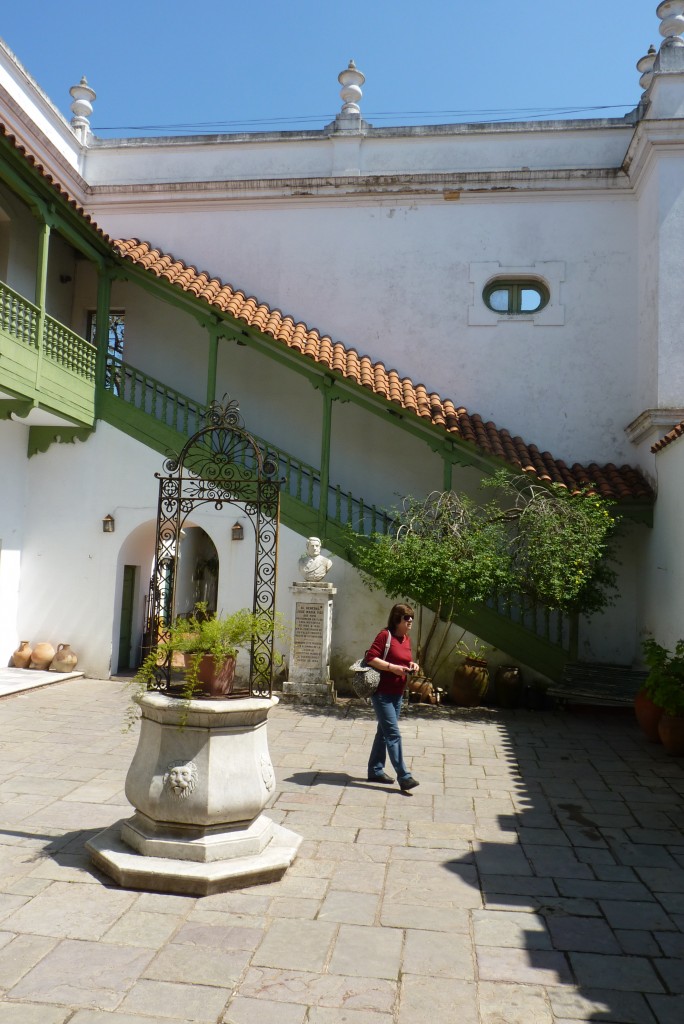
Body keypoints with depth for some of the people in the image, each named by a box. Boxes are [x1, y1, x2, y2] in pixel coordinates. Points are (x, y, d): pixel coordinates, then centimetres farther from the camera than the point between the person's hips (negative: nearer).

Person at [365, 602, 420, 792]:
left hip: (397, 694, 8)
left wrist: (412, 665, 1)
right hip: (382, 693, -8)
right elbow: (370, 658, -18)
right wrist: (392, 667, -24)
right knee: (393, 734, -10)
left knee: (384, 732, 16)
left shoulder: (407, 639, 10)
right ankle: (404, 777, -10)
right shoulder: (385, 635, -14)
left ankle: (375, 771, 26)